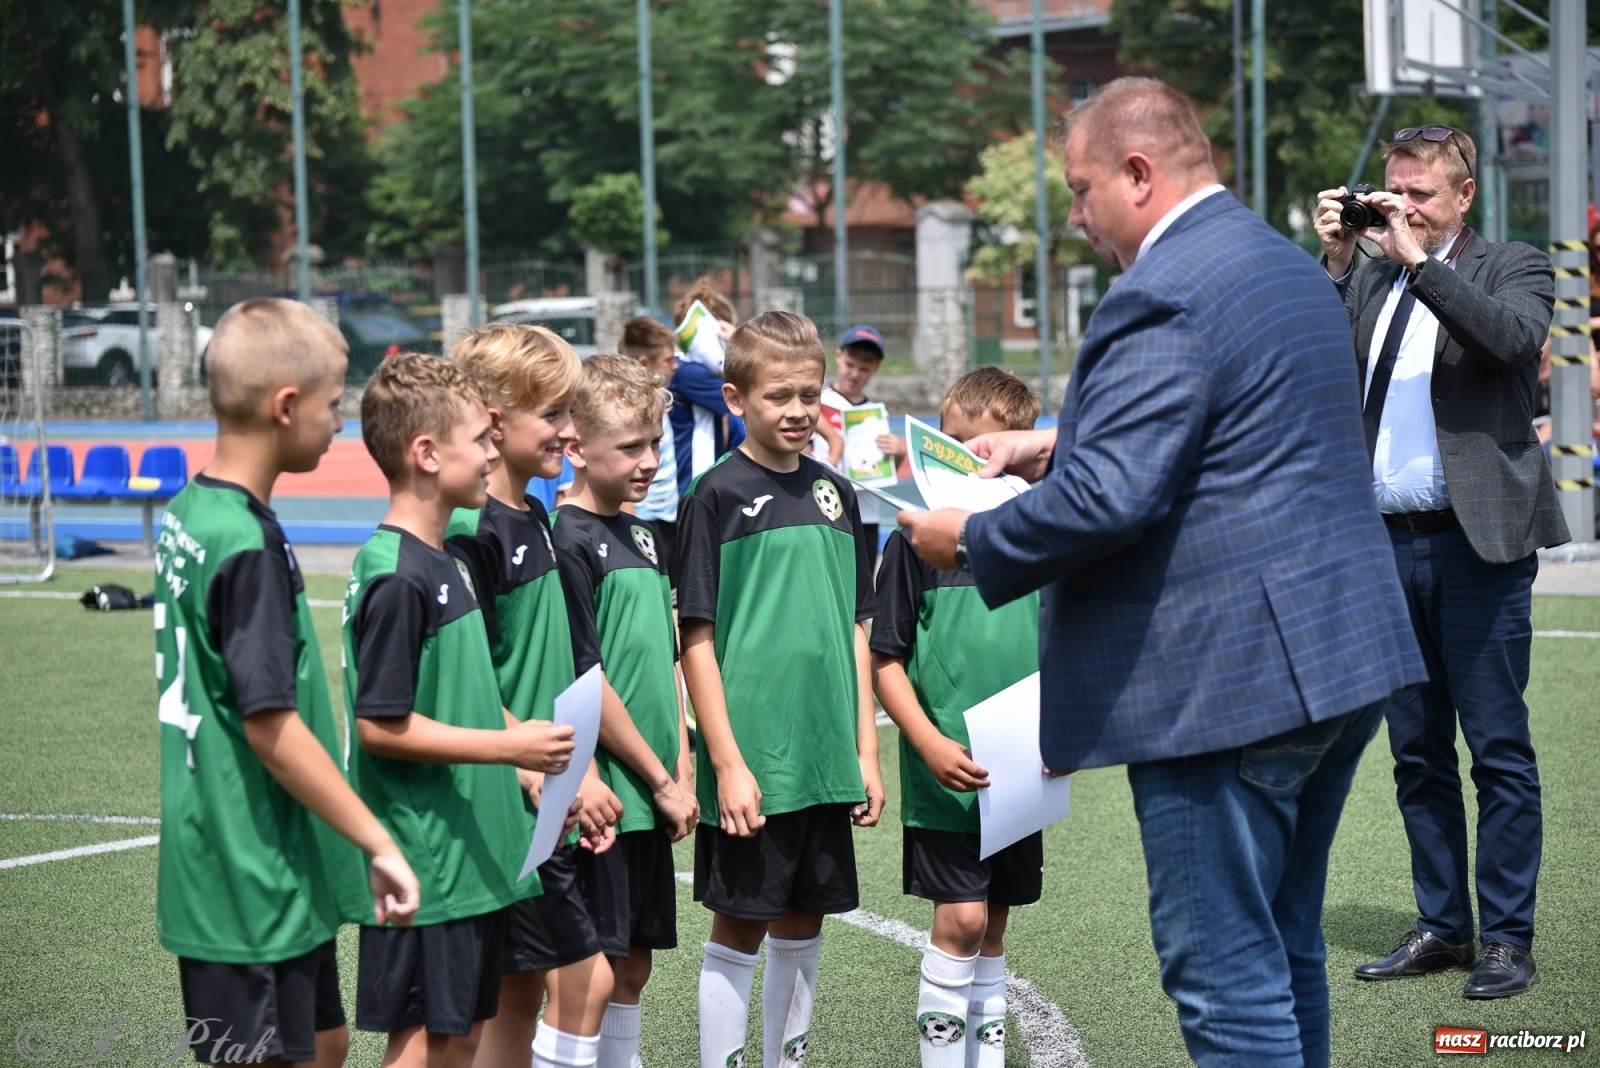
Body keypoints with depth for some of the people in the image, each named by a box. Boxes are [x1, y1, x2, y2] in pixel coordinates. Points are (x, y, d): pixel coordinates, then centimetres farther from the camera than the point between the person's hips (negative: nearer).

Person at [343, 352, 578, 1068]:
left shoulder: (444, 564, 12)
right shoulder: (395, 577, -18)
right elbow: (379, 726, -21)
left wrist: (526, 765, 12)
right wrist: (510, 746, -18)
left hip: (473, 853, 9)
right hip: (422, 863, -9)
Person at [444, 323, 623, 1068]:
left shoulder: (536, 523, 13)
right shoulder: (470, 534, -16)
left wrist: (585, 775, 12)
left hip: (547, 807, 9)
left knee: (520, 991, 13)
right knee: (585, 977, -7)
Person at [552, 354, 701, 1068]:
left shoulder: (642, 538, 14)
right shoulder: (568, 541, -12)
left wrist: (682, 775, 8)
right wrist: (661, 781, -10)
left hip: (652, 799, 8)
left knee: (634, 963, 14)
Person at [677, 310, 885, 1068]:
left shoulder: (833, 493, 10)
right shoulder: (715, 497, -6)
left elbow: (854, 629, 14)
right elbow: (697, 639, -9)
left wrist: (865, 750, 9)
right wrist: (727, 763, -14)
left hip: (825, 759, 5)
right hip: (750, 763, -5)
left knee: (803, 927, 13)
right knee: (739, 929, 2)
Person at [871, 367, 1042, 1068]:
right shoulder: (916, 539, -4)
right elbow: (886, 661, -4)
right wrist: (930, 743, -15)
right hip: (945, 776, -4)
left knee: (991, 927, 13)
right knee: (961, 919, -9)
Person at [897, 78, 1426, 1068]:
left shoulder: (1163, 300, -17)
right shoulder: (1288, 266, 17)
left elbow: (1109, 498, -24)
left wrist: (970, 541, -9)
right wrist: (1055, 445, 22)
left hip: (1232, 677, -10)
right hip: (1339, 654, 11)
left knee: (1225, 978, -4)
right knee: (1286, 952, 18)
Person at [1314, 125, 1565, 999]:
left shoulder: (1513, 269, 2)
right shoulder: (1368, 282, 14)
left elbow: (1517, 338, -19)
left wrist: (1420, 259, -17)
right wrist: (1338, 262, -3)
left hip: (1478, 541, -5)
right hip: (1389, 542, 5)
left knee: (1498, 748, -2)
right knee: (1417, 754, 11)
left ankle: (1508, 939, 4)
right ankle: (1442, 925, 21)